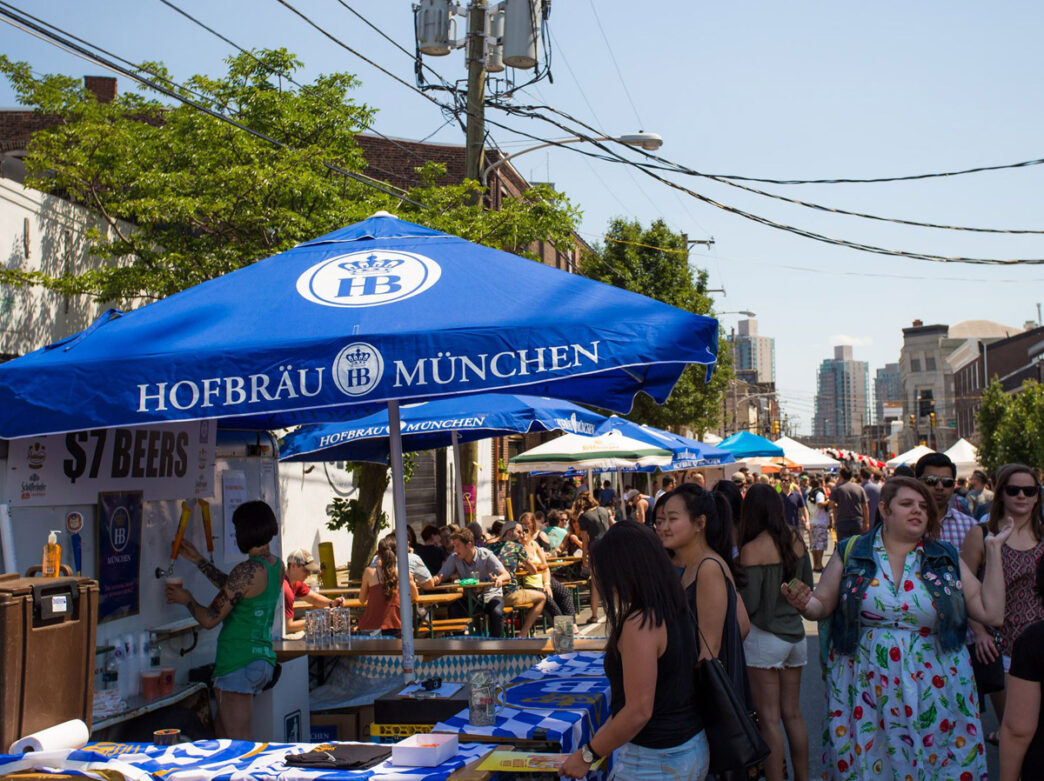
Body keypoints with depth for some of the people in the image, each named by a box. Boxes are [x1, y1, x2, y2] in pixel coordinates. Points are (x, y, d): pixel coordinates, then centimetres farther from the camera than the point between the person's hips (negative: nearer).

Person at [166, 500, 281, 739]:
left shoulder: (247, 571, -18)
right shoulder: (276, 566, 8)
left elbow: (209, 619, -15)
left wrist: (187, 600, 6)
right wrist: (199, 560, 28)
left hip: (239, 663, -9)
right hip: (264, 659, 9)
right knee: (223, 739, 20)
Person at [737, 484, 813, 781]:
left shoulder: (752, 550, -15)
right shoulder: (796, 540, 3)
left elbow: (749, 604, -16)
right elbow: (808, 586, 14)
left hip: (764, 636, -6)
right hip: (795, 634, 6)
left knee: (769, 719, 1)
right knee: (793, 715, 15)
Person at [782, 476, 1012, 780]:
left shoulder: (946, 559, 7)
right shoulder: (851, 553, 4)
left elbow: (991, 612, 1)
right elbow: (821, 605, 6)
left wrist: (994, 551, 2)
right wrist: (803, 603, -16)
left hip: (933, 694, 1)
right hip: (864, 690, -1)